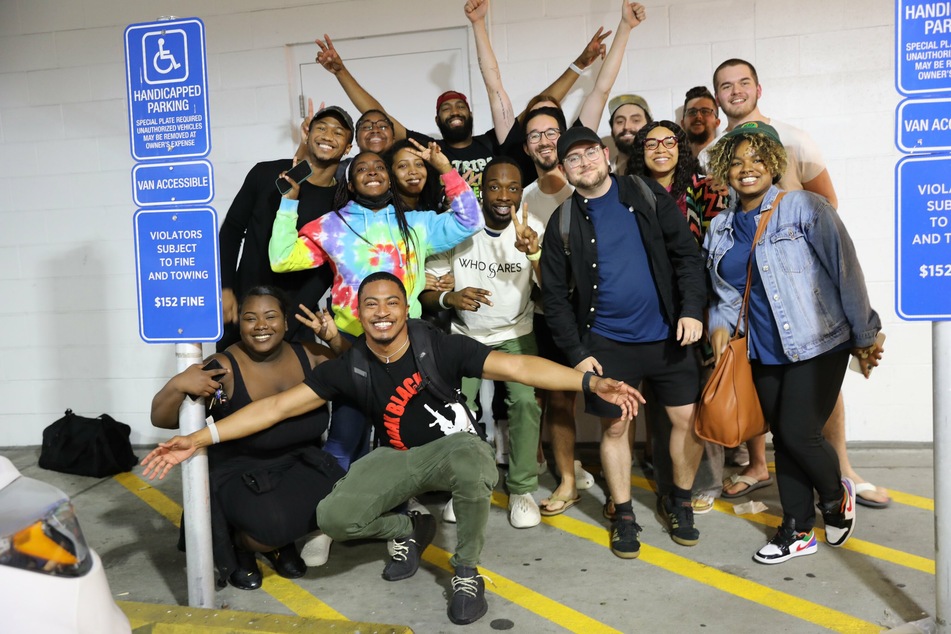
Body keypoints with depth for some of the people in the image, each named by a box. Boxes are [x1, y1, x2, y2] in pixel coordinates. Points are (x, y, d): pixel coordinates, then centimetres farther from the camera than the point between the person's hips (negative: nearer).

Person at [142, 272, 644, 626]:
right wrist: (198, 439, -15)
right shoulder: (349, 368, -9)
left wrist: (591, 383, -35)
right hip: (399, 457, 3)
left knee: (473, 460, -40)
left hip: (453, 446, -2)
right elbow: (277, 406, -9)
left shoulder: (439, 347, -18)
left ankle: (466, 571, -10)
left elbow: (518, 366, -24)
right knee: (334, 517, -21)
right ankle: (408, 529, 14)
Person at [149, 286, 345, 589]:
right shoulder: (223, 370, -15)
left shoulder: (308, 355, -3)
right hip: (240, 474, -4)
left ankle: (282, 543, 11)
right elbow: (161, 419, -13)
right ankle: (239, 546, 9)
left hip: (302, 464, 4)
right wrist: (178, 385, -35)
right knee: (272, 522, -33)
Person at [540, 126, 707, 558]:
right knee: (614, 426, 7)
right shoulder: (562, 222, 0)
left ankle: (679, 503, 28)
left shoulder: (648, 197, 0)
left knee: (689, 419, 5)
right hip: (607, 342, 0)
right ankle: (623, 515, 24)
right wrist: (577, 352, -5)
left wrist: (692, 309, -12)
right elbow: (555, 295, 0)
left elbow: (686, 254, -1)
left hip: (667, 334, 1)